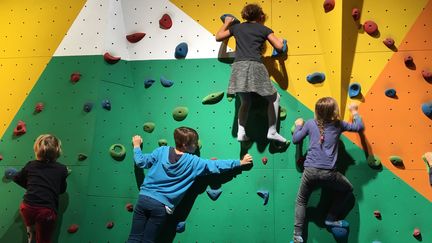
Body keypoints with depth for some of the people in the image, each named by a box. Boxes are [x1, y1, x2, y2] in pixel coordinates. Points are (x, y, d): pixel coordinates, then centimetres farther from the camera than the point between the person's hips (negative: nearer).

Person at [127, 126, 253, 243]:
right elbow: (217, 166, -2)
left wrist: (137, 145, 25)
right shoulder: (194, 162, -6)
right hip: (161, 206, -2)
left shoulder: (162, 150, -1)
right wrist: (240, 162, 8)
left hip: (144, 198, 3)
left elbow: (141, 162, 7)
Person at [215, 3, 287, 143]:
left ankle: (241, 133, 6)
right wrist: (280, 41, 31)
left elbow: (218, 37, 31)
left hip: (238, 67, 4)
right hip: (255, 66, -4)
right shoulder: (264, 29, 12)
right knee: (274, 98, 13)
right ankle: (272, 132, 10)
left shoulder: (237, 27, 21)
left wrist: (226, 23, 45)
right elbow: (279, 47, 8)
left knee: (245, 102, 20)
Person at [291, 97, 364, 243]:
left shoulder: (310, 123, 7)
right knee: (348, 189, 28)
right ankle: (331, 219, 25)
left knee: (301, 201, 19)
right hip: (328, 173, -1)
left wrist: (298, 126, 29)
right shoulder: (338, 124, 6)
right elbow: (359, 127, 17)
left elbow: (295, 140, 11)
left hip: (310, 171, 2)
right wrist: (354, 112, 33)